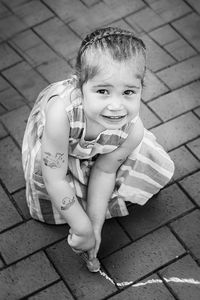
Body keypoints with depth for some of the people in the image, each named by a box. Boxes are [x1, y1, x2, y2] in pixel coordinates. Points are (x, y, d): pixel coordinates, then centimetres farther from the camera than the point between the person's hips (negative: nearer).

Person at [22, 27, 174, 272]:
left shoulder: (133, 130, -38)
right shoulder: (61, 114, -50)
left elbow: (104, 171, -20)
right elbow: (55, 179, -39)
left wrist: (96, 227, -16)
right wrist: (83, 228, -31)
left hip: (97, 149, 2)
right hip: (50, 138, -2)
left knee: (157, 171, -1)